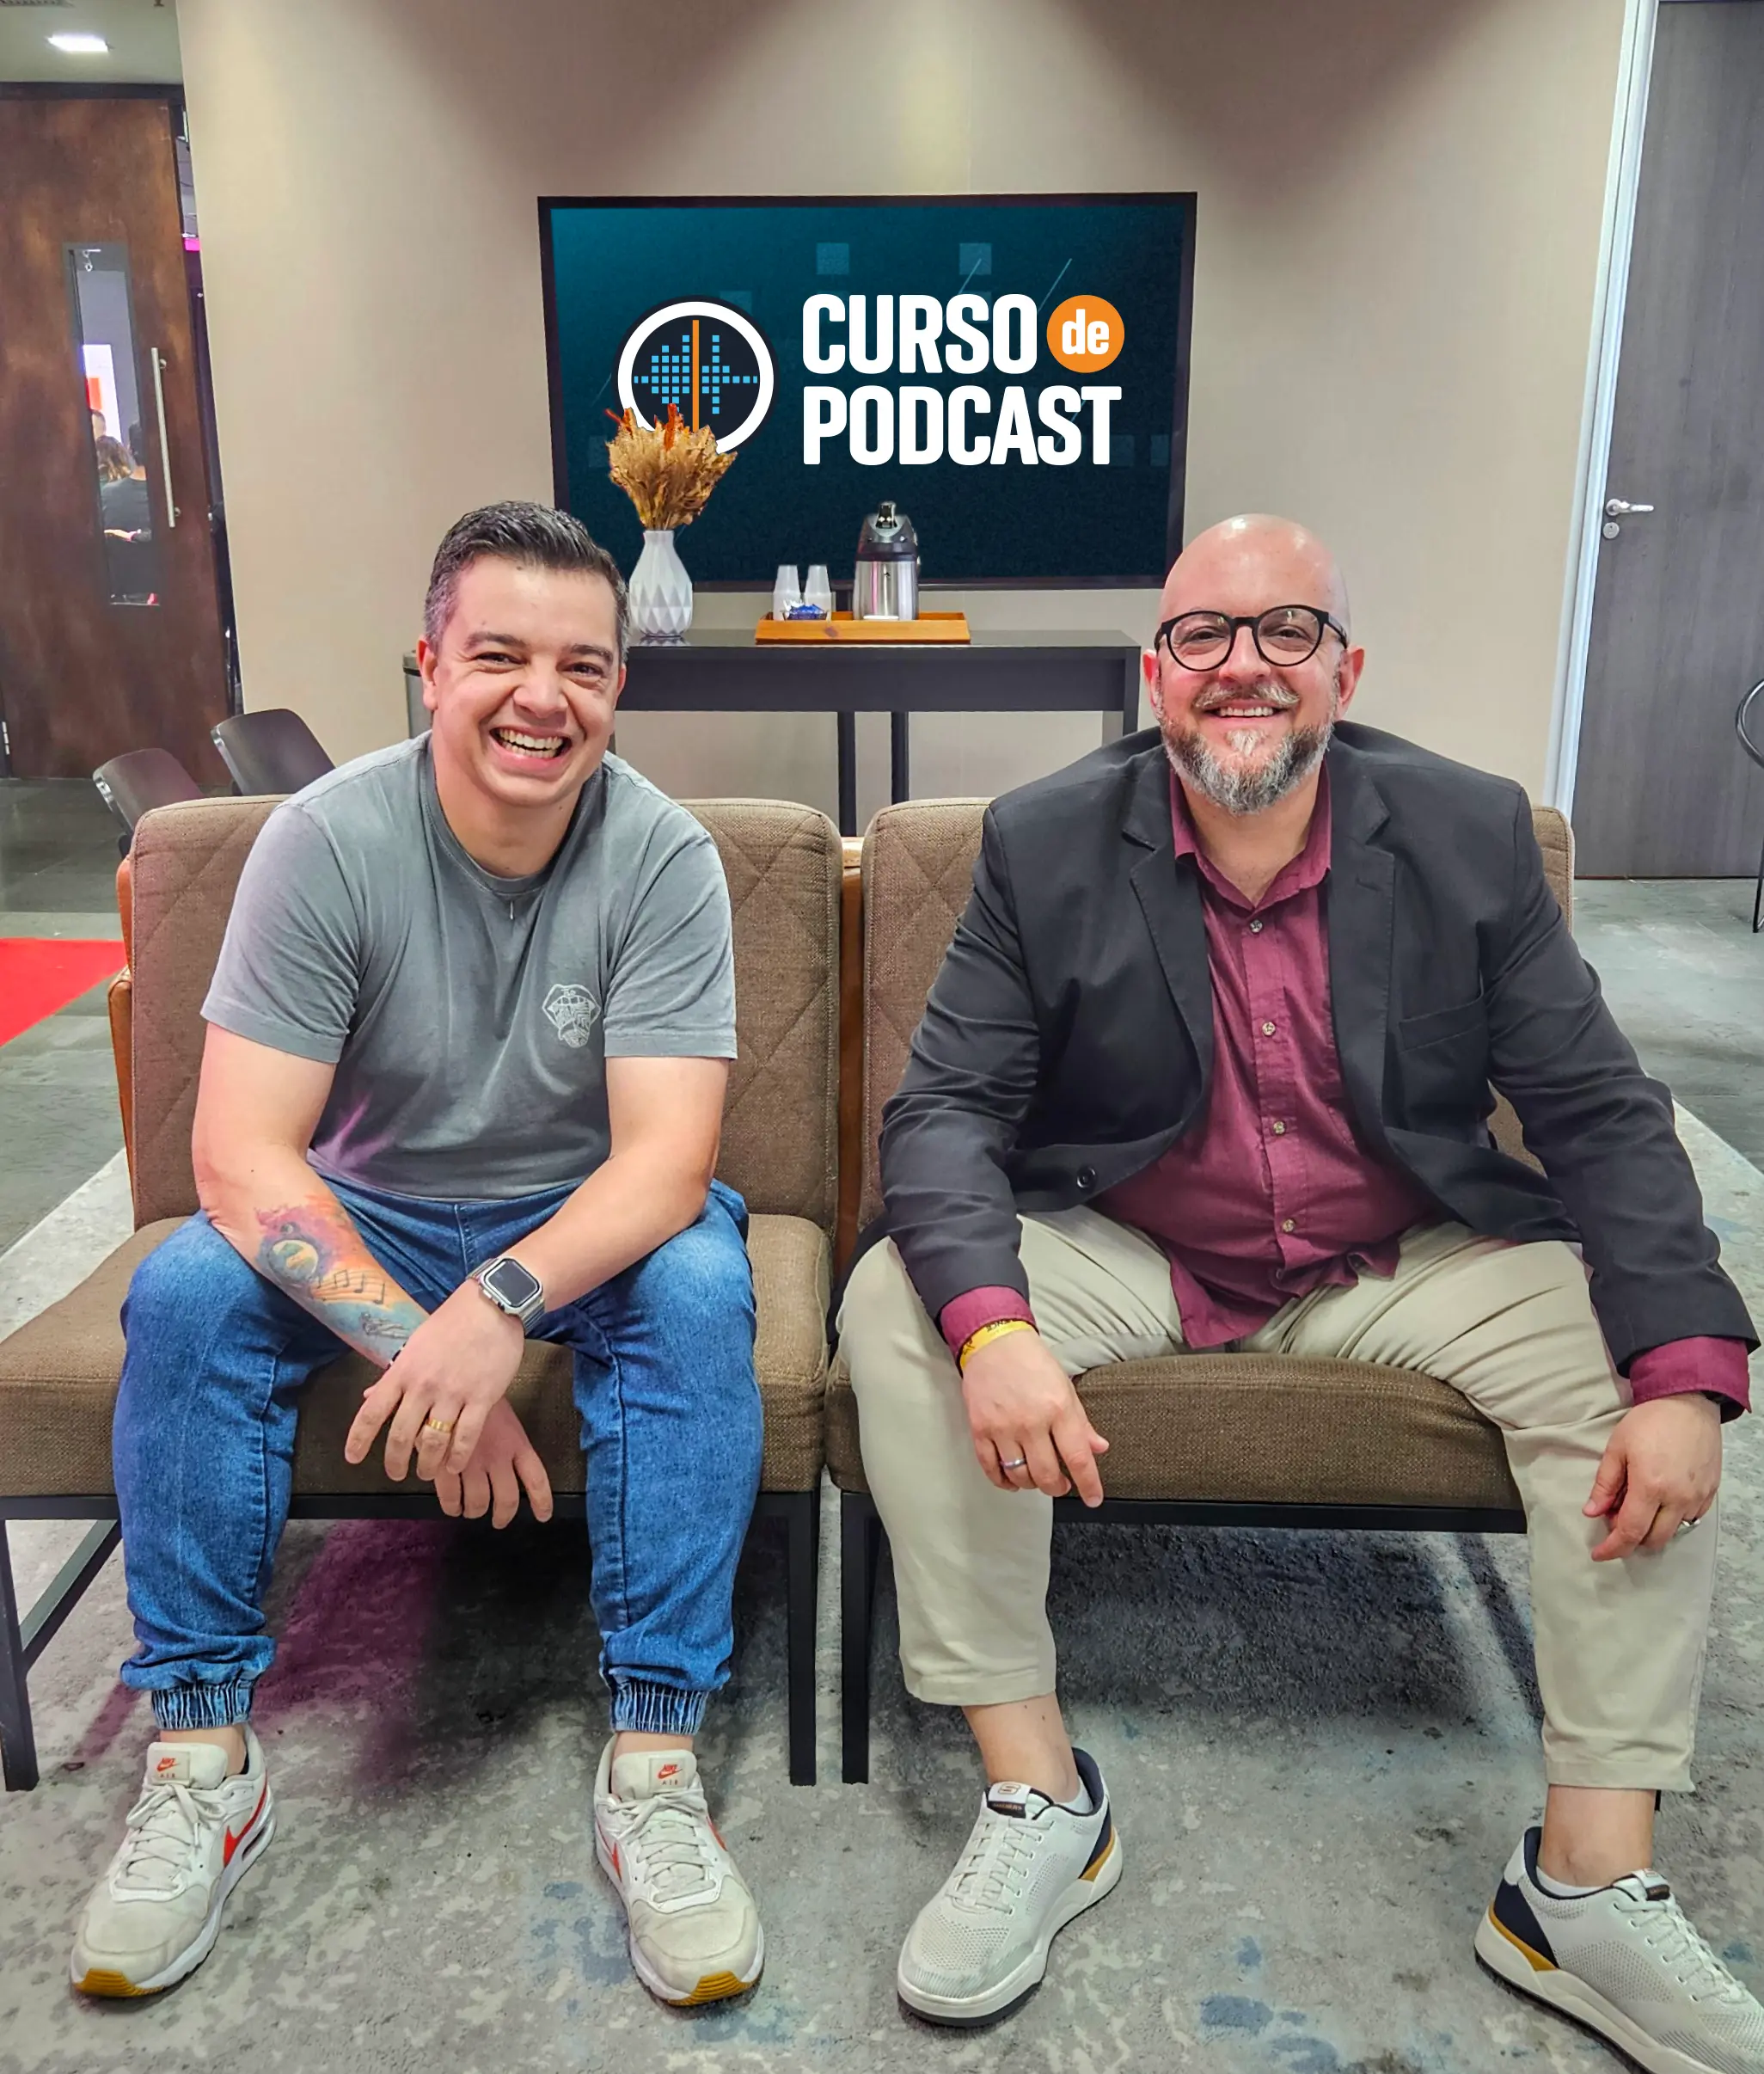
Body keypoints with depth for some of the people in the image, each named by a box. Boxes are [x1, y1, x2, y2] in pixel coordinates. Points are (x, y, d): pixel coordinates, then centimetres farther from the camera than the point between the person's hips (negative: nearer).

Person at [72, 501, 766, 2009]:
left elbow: (668, 1161, -24)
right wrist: (419, 1346, -32)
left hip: (590, 1219, -1)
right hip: (369, 1214, 1)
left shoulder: (663, 856, -17)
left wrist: (499, 1305, -42)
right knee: (185, 1292, -24)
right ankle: (203, 1754, -9)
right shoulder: (329, 839, -17)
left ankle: (654, 1760, -22)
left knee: (700, 1288, -30)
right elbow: (238, 1153, -21)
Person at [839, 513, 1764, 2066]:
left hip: (1402, 1267, 2)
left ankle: (1592, 1882, -7)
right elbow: (944, 1107, -14)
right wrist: (993, 1326, -34)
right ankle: (1039, 1796, -12)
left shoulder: (1472, 833, -6)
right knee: (898, 1302, -26)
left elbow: (1601, 1111, -6)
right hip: (1121, 1261, -1)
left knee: (1631, 1349, -20)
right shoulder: (1044, 846, -10)